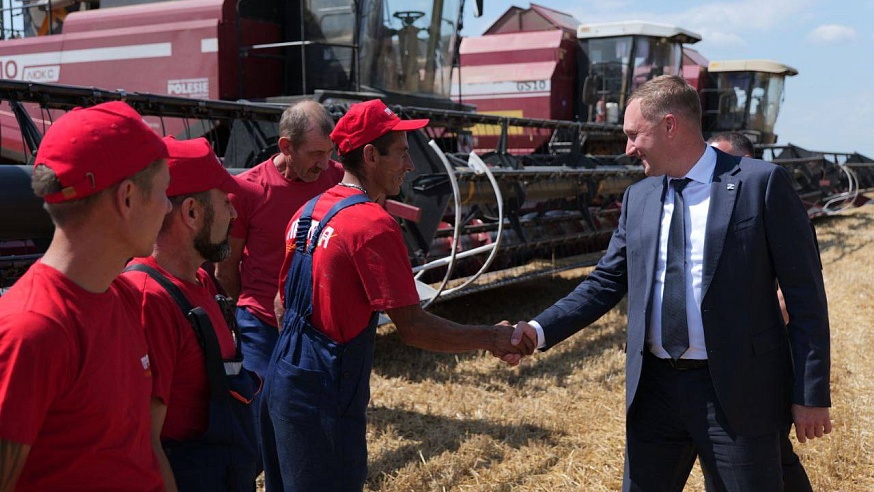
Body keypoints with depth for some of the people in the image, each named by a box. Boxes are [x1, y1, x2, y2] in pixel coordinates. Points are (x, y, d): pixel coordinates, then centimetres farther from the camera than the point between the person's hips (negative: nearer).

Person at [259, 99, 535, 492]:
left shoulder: (308, 212, 8)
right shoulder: (374, 224, -19)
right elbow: (413, 328, -21)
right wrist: (491, 338, -11)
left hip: (282, 382, 9)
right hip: (323, 399, -9)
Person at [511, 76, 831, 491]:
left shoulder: (762, 183, -7)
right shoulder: (638, 198, 8)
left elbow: (805, 294, -6)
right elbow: (605, 283, 9)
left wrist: (811, 394, -7)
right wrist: (539, 331, -4)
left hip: (735, 390, -5)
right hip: (655, 387, 5)